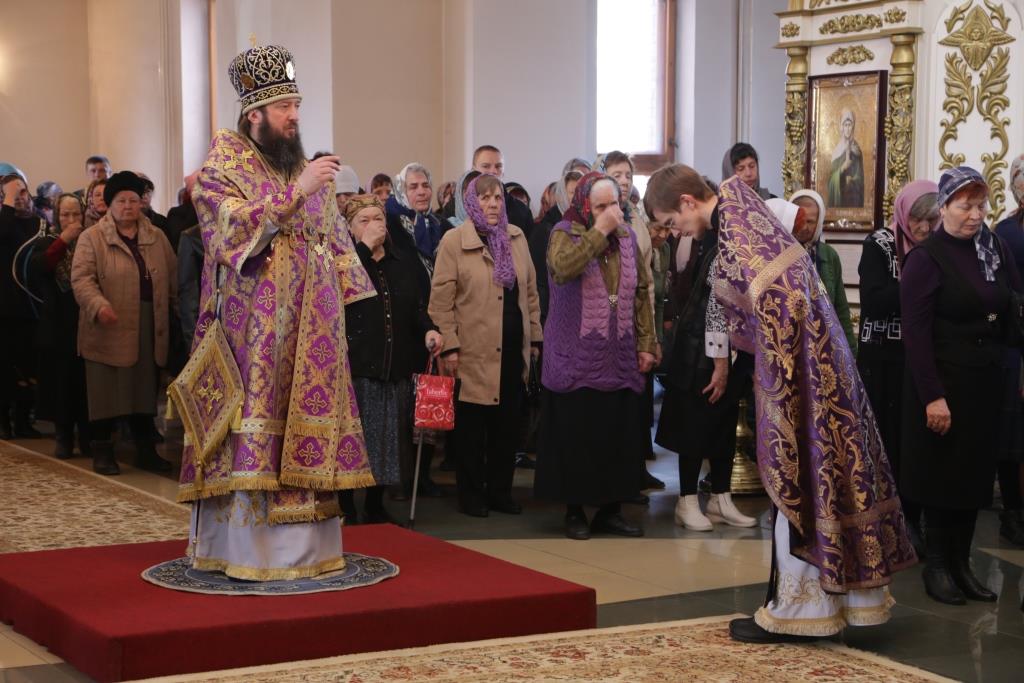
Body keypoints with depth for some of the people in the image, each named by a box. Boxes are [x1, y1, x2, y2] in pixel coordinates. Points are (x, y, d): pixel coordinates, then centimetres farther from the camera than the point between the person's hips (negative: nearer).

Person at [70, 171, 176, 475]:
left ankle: (145, 450, 18)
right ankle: (102, 451, 8)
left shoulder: (157, 237, 13)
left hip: (149, 330, 4)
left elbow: (172, 276, 16)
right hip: (109, 329, -4)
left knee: (145, 390, 9)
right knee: (108, 391, -1)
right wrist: (99, 305, -25)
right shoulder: (91, 238, -1)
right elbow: (82, 278, -10)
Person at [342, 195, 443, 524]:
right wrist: (366, 246, -15)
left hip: (397, 366, 5)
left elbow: (416, 307, 18)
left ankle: (375, 507, 19)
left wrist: (428, 330, -2)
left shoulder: (403, 263, 17)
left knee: (391, 439, 8)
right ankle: (346, 509, 7)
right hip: (356, 365, -5)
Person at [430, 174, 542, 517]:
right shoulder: (454, 240, -4)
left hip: (512, 348, 4)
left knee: (507, 423, 8)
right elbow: (441, 299, -7)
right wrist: (449, 347, -12)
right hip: (474, 350, -4)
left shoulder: (516, 236, 11)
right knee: (471, 426, 3)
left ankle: (500, 491, 18)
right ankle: (471, 494, 13)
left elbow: (530, 290, 14)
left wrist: (534, 337, 11)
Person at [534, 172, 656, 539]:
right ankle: (575, 512, 11)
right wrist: (599, 231, -24)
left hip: (620, 359, 4)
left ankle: (610, 510, 16)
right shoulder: (565, 233, -5)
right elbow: (563, 268, -28)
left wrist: (646, 343, 8)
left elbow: (641, 292, 13)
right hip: (576, 358, -4)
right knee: (576, 436, 0)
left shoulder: (627, 236, 10)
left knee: (619, 436, 5)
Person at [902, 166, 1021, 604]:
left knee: (975, 475, 10)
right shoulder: (927, 258, -11)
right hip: (943, 383, -5)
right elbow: (915, 332, -15)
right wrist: (932, 396, -19)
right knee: (942, 476, 4)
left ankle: (961, 564, 20)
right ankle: (937, 566, 17)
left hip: (986, 382, 5)